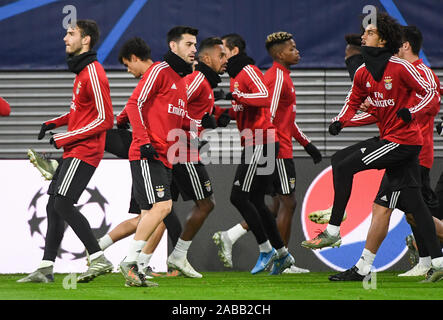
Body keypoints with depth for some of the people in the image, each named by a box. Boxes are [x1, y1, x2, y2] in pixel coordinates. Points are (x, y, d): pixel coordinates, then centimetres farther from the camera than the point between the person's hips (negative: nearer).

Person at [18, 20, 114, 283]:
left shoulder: (93, 74, -16)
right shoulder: (82, 71, 15)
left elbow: (104, 119, -19)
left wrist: (66, 138, -18)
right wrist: (55, 123, 12)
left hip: (84, 151, -10)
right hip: (73, 152, 10)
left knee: (63, 204, -17)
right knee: (54, 206, 9)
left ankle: (100, 259, -15)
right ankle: (46, 269, 12)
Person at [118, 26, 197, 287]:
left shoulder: (182, 80, 21)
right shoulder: (160, 71, -5)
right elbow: (134, 104, -12)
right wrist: (144, 141, -20)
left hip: (165, 158, 9)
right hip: (148, 155, -9)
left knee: (151, 214, 4)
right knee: (162, 206, -18)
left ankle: (133, 269, 6)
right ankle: (130, 261, -13)